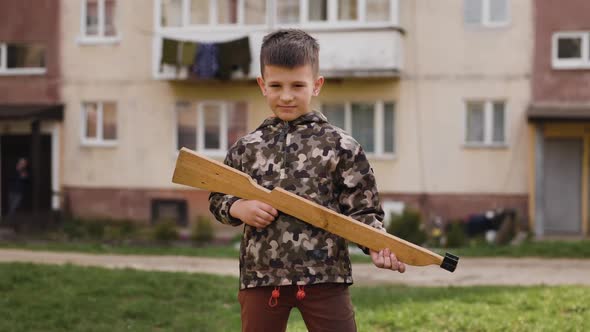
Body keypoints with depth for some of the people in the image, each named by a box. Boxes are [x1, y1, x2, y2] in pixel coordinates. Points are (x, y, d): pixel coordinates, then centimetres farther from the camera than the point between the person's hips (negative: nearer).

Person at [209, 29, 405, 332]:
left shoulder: (341, 146, -1)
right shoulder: (245, 149, 7)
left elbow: (362, 209, 0)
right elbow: (217, 199, 16)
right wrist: (239, 208, -6)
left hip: (325, 276, -2)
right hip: (260, 276, 2)